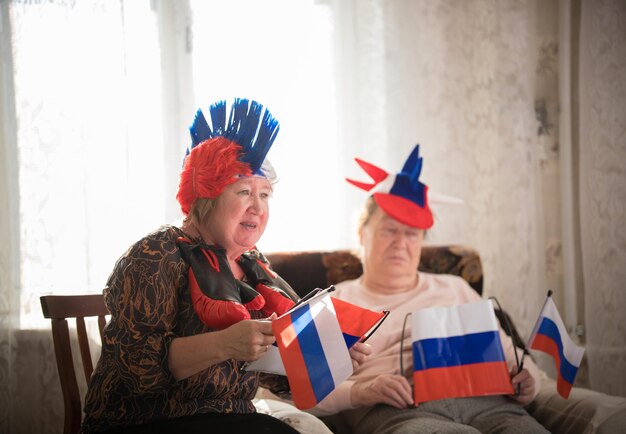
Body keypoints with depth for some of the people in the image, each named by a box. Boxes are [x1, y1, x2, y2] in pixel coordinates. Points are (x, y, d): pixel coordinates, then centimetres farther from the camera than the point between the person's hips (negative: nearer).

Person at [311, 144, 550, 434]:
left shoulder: (454, 289, 30)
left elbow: (506, 352, 26)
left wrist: (526, 380, 2)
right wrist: (360, 391, -15)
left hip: (484, 401, 4)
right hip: (393, 411, -4)